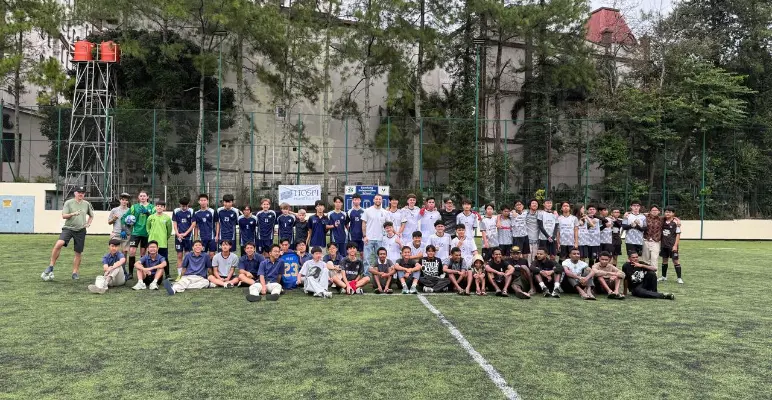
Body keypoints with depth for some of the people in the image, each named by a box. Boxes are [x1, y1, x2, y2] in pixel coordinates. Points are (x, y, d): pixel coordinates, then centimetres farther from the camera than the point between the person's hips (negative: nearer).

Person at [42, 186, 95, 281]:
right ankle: (51, 267, -13)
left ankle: (75, 272, 16)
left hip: (80, 231, 3)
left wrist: (88, 223, 7)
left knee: (78, 253, 4)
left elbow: (91, 215, 23)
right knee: (59, 244, -25)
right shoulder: (68, 202, 0)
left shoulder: (87, 204, 9)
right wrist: (73, 214, -21)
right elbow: (63, 216, -4)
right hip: (68, 228, -3)